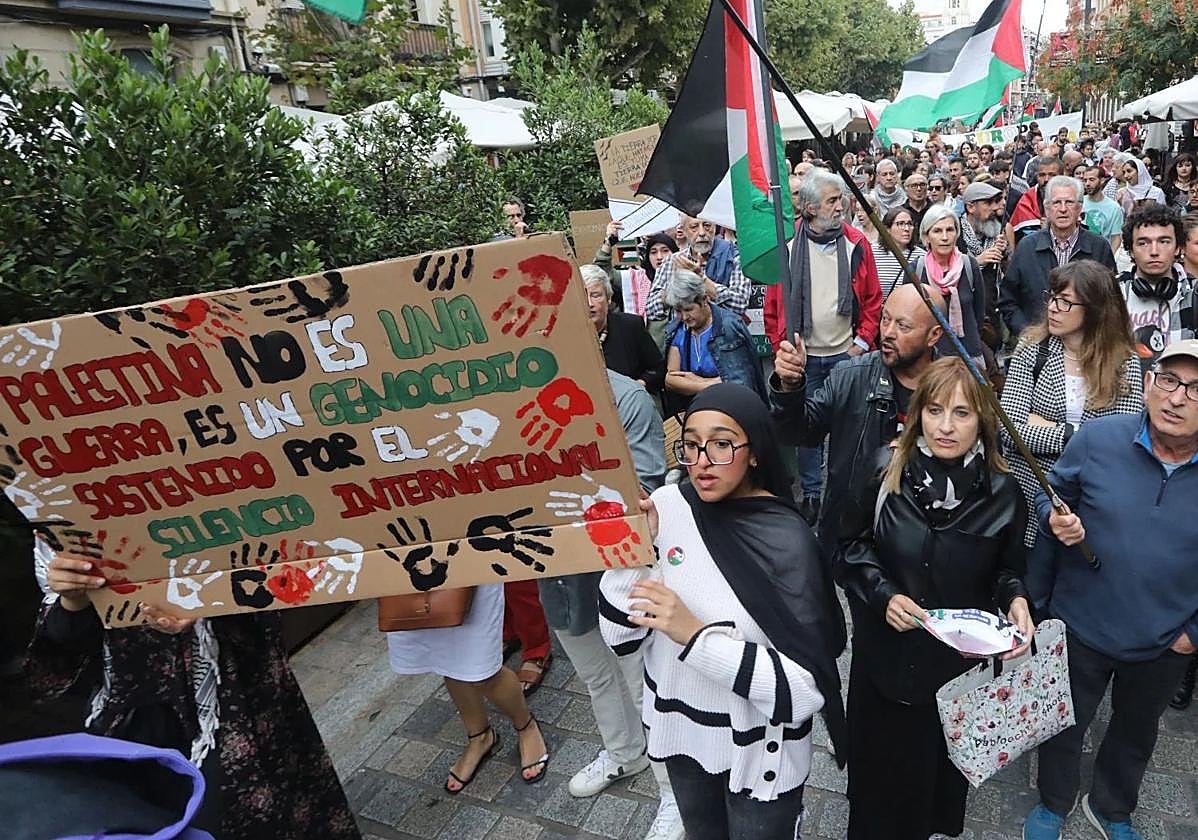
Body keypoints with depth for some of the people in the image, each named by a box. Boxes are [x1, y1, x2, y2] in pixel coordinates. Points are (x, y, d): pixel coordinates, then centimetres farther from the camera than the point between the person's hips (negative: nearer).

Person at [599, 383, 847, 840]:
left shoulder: (786, 540, -23)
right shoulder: (664, 506, -13)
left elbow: (806, 688, -24)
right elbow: (621, 637, -10)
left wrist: (695, 635, -33)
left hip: (758, 749, -4)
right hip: (679, 729, 4)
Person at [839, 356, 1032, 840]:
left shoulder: (1001, 493, -9)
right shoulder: (885, 474, -13)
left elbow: (1010, 570, 5)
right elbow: (851, 548, -2)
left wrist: (1015, 601, -15)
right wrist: (883, 595, -17)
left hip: (961, 660, 1)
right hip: (885, 654, -1)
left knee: (942, 761, 21)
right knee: (880, 763, 15)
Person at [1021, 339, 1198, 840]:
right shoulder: (1098, 438, -18)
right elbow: (1051, 496, -3)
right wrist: (1054, 519, -23)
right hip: (1079, 626, -1)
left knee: (1135, 732, 27)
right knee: (1064, 727, 20)